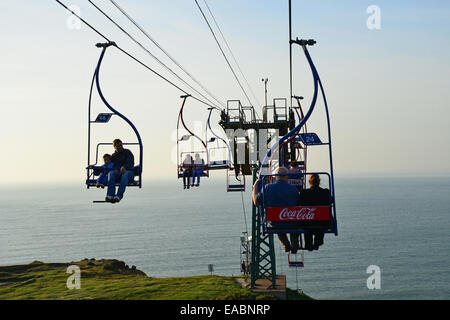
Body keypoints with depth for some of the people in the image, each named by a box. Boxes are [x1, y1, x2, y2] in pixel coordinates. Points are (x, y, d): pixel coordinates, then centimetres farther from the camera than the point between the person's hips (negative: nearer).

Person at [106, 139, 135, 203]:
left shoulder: (127, 152, 9)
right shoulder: (113, 156, 21)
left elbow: (131, 163, -5)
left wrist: (124, 167, -27)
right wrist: (115, 169, -10)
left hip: (129, 172, -3)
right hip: (117, 172, 3)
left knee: (125, 174, -40)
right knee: (111, 173, -32)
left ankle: (119, 196, -51)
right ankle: (110, 195, -46)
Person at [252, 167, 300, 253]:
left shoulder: (268, 188, -12)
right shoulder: (293, 189, -12)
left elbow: (256, 202, -1)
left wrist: (255, 187, 12)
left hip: (275, 223, 1)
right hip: (291, 223, -1)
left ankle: (286, 244, 30)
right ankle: (294, 243, 23)